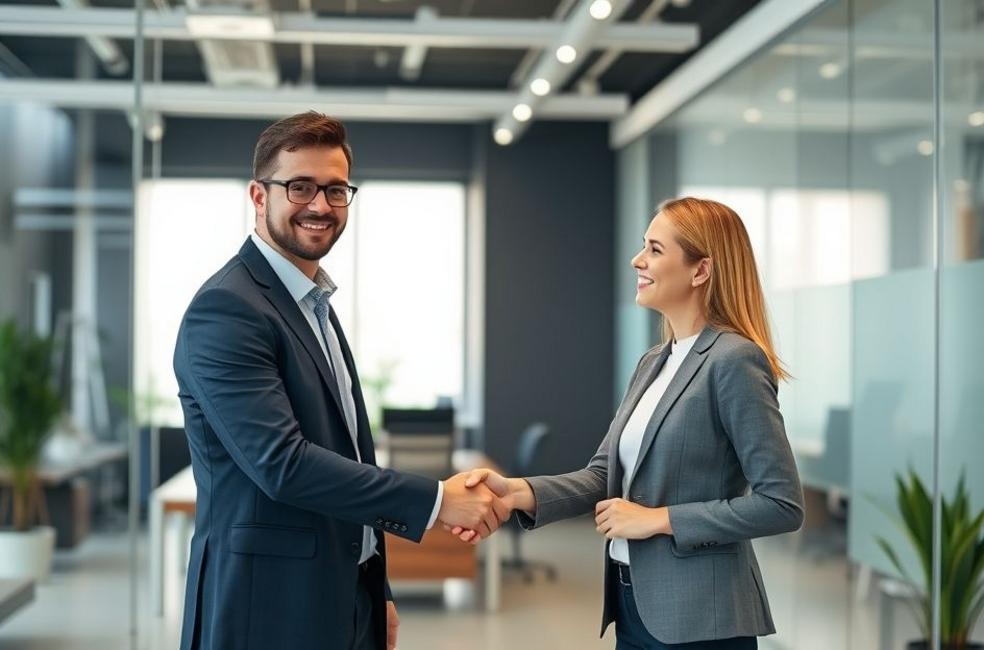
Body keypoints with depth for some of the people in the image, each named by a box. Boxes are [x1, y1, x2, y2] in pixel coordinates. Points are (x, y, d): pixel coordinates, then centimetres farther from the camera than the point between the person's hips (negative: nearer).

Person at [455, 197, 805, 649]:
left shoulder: (735, 361, -14)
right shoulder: (653, 363, 11)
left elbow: (782, 504, -17)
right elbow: (604, 476, 5)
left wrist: (658, 519, -15)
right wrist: (518, 491, -12)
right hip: (636, 605, 8)